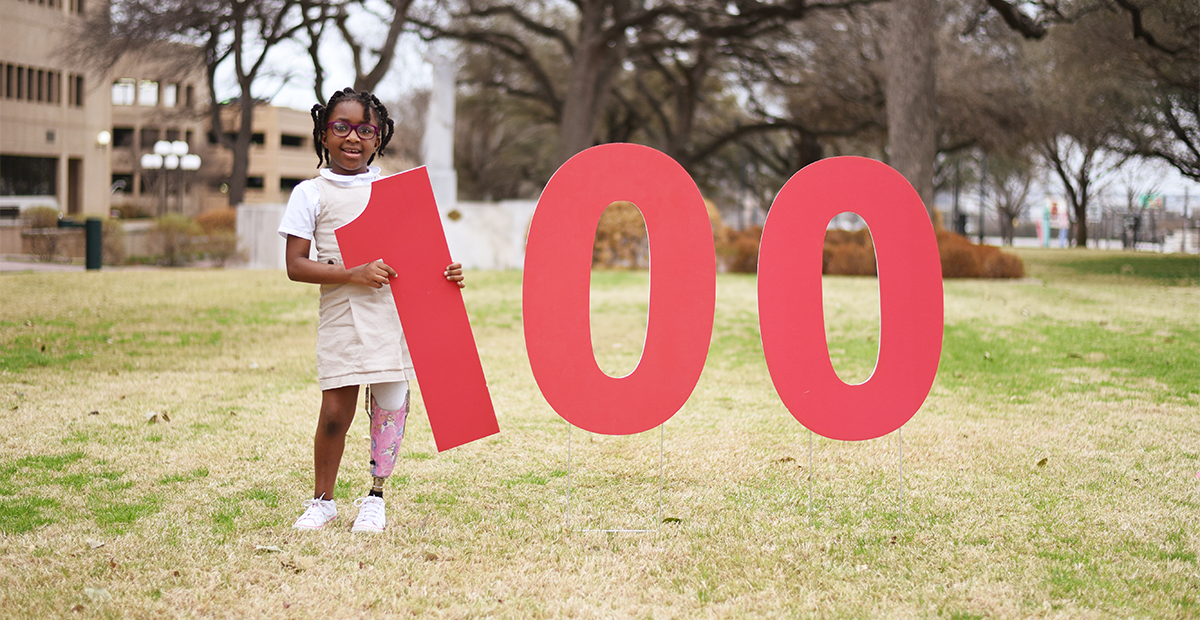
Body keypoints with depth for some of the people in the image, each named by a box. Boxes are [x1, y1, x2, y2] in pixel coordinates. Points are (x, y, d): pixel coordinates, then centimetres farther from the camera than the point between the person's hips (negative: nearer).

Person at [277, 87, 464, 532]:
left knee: (391, 404, 4)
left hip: (396, 312, 3)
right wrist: (354, 274, -14)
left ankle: (375, 497, 22)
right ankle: (322, 499, 17)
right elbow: (295, 266, -3)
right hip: (342, 315, -3)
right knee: (335, 411, -4)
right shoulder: (310, 194, 4)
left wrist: (444, 271, -3)